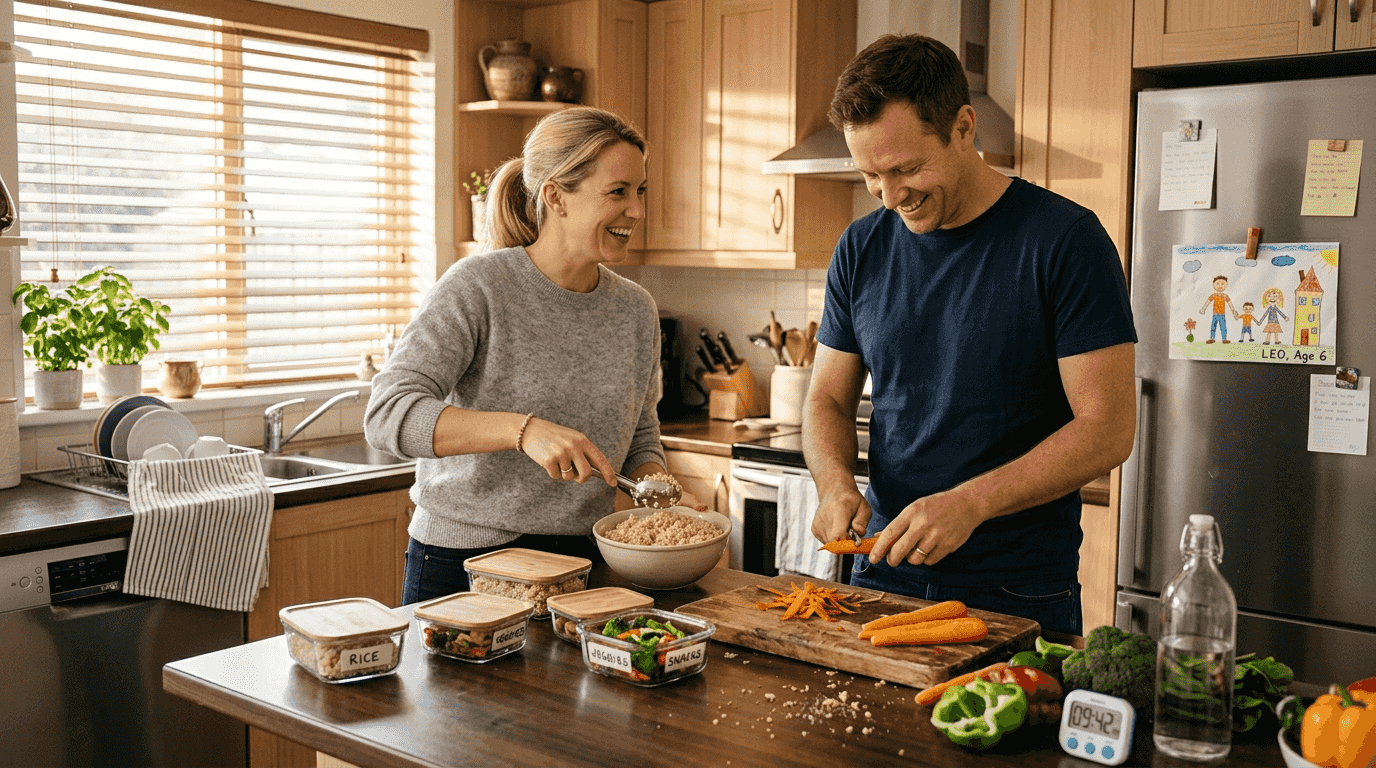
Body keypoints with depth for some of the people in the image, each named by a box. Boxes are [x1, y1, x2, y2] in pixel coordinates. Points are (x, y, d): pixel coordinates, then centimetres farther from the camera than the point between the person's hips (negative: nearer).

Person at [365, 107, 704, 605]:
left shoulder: (636, 311, 2)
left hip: (583, 562, 4)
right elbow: (387, 415, -24)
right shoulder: (478, 288, -14)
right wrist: (523, 429, -35)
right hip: (461, 563, -4)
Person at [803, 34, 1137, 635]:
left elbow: (1107, 428, -14)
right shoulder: (861, 249, 3)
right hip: (882, 575, 5)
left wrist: (970, 503, -24)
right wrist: (836, 482, -11)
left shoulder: (1065, 241, -12)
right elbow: (828, 400, 10)